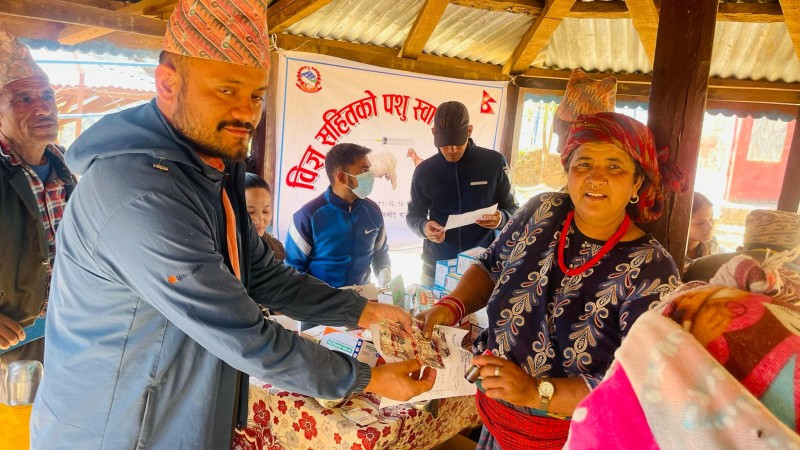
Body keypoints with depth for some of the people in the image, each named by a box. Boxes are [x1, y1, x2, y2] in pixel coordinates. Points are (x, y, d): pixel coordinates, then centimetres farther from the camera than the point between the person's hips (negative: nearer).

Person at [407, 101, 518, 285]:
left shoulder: (494, 163, -6)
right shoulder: (424, 170, -1)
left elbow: (512, 210, 3)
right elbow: (413, 215, 8)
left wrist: (501, 219, -20)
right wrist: (424, 227, -14)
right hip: (436, 267, 2)